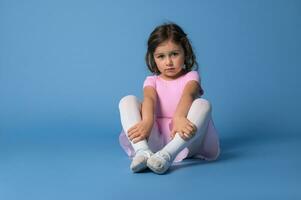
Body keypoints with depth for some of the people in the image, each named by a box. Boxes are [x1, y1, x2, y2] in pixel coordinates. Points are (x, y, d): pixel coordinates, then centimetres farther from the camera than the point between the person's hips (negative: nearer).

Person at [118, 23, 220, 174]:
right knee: (127, 101, -13)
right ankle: (143, 151, -36)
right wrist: (147, 121, -36)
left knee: (203, 104, -26)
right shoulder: (152, 80, 13)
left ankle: (166, 154, -43)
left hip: (183, 140, -1)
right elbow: (149, 99, -11)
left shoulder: (191, 76, 8)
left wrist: (179, 118, -41)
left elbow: (187, 95, -16)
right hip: (155, 138, 2)